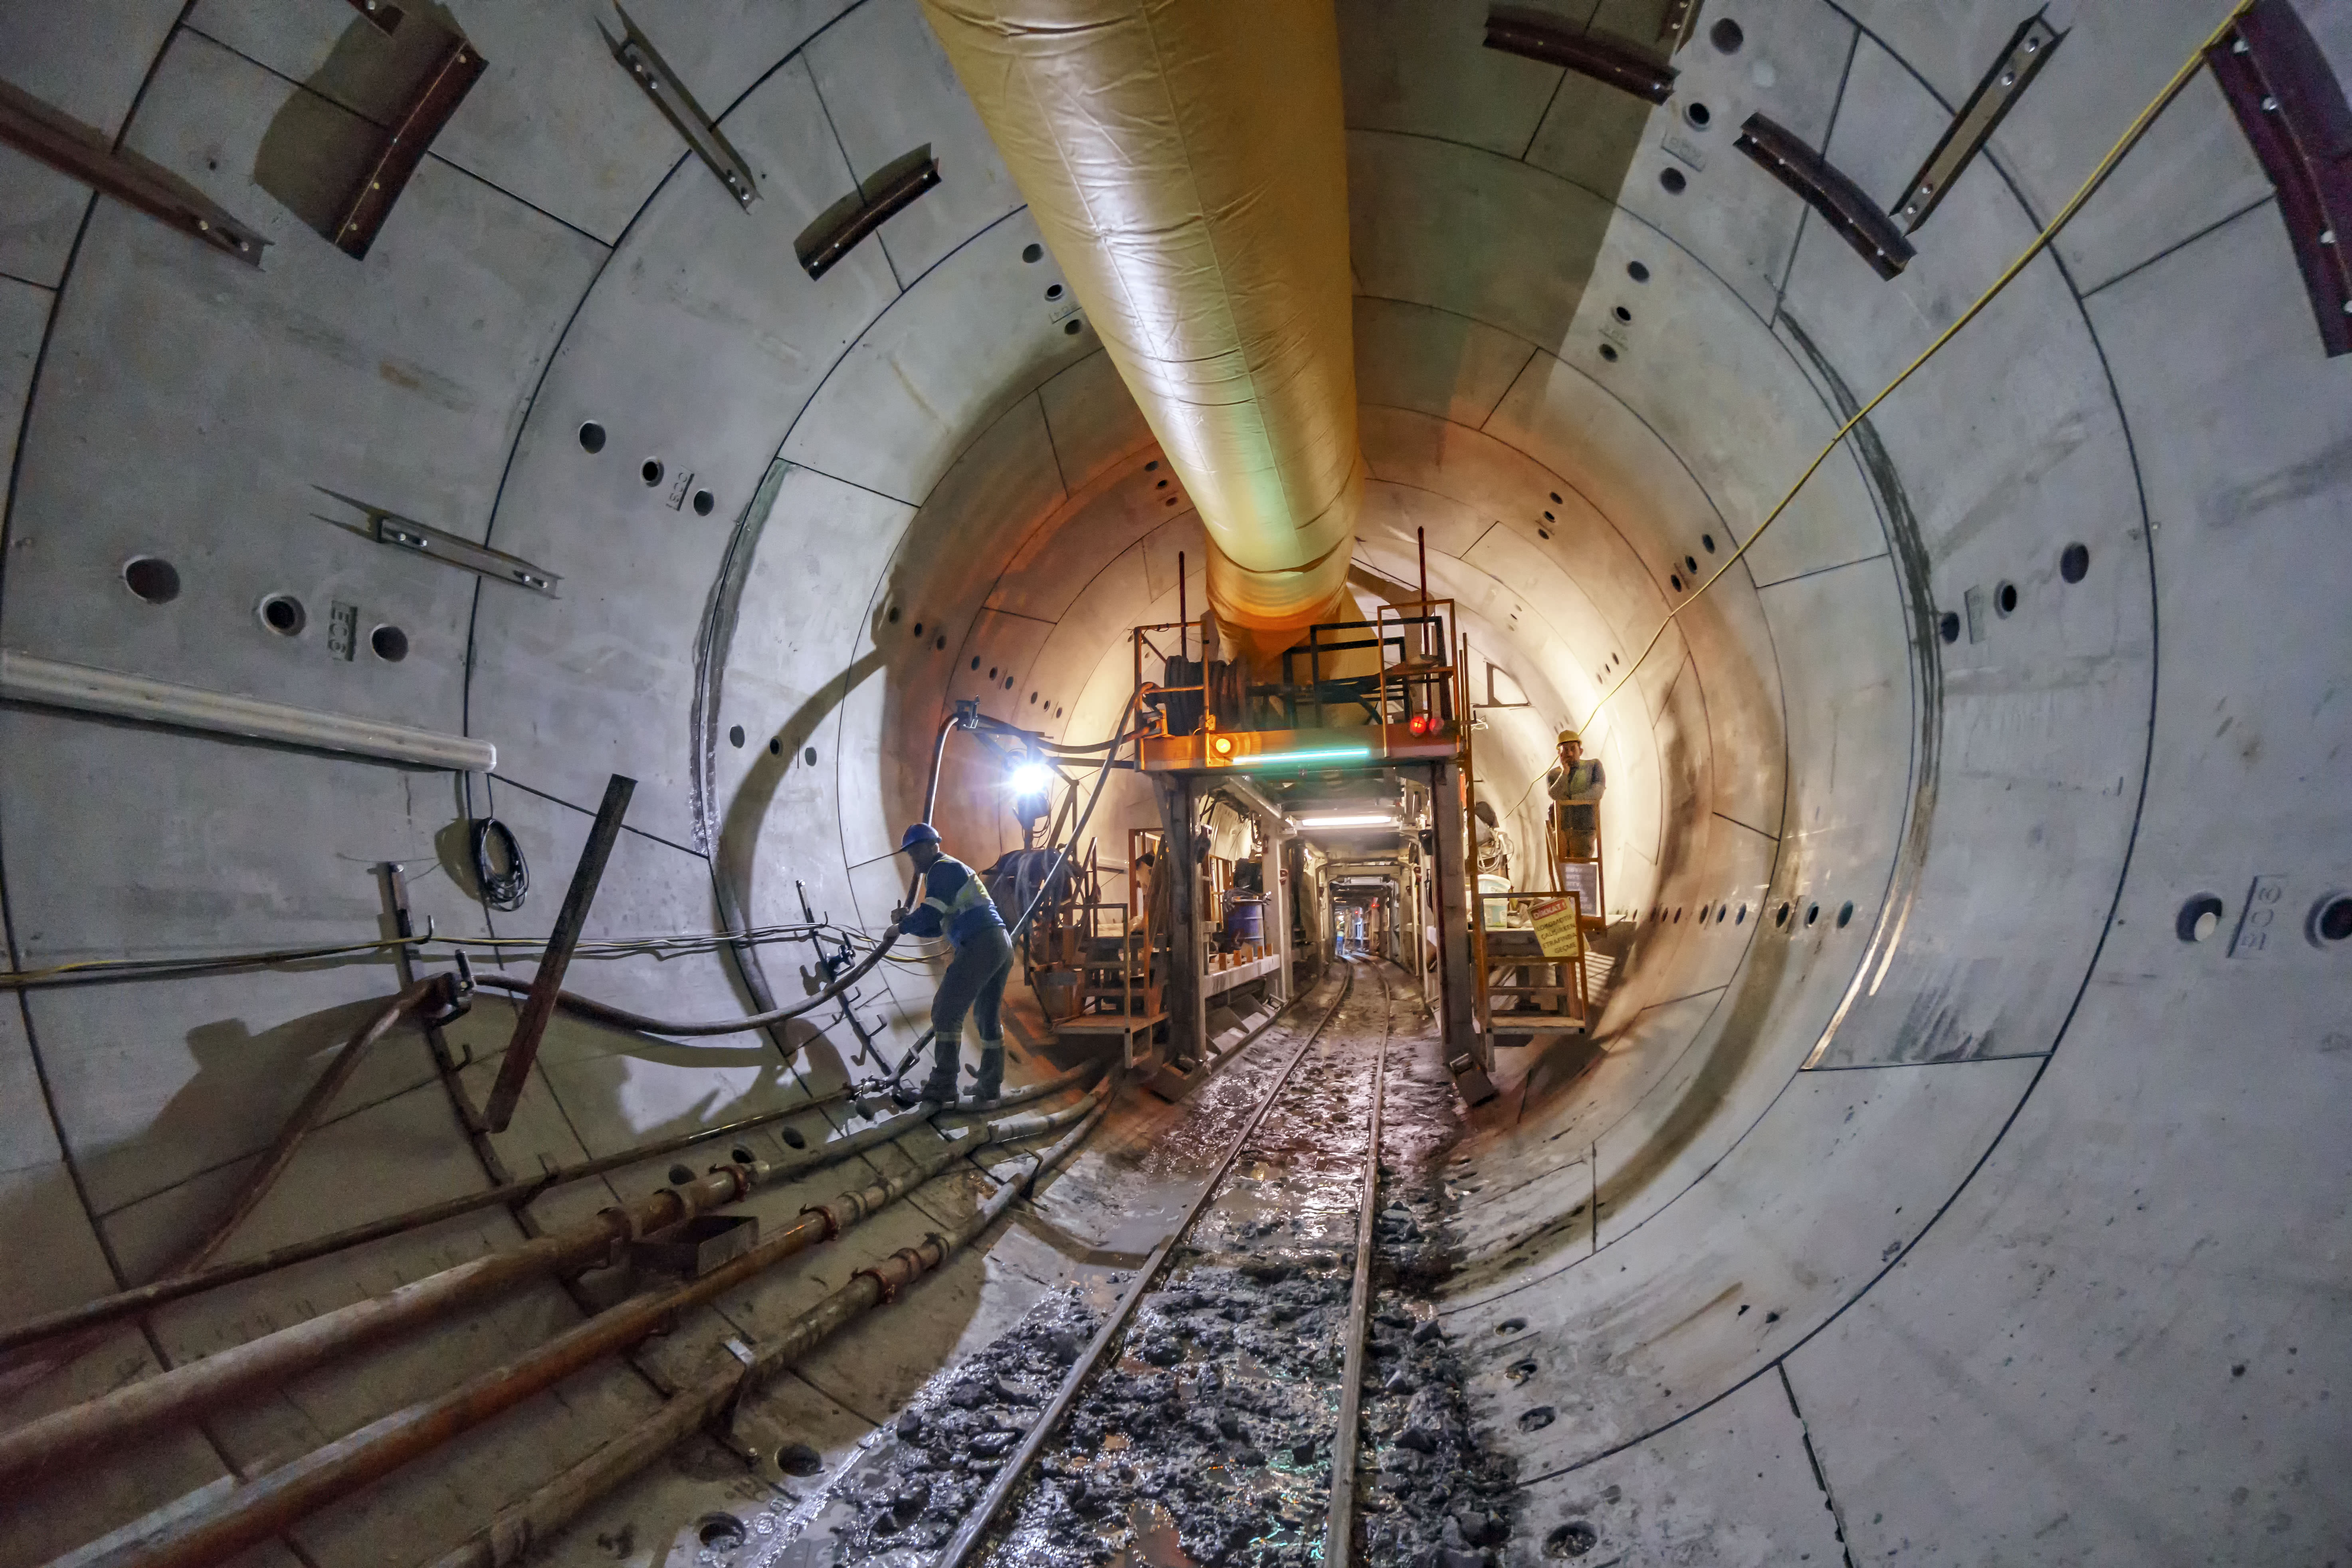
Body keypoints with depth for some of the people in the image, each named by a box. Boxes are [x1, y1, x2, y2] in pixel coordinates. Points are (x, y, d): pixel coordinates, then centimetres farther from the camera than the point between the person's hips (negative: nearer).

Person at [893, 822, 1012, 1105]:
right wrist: (908, 925, 14)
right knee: (988, 1017, 17)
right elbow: (937, 926, 29)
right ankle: (990, 1086, 22)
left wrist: (902, 927, 4)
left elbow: (930, 914, -13)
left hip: (979, 947, -10)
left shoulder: (942, 869, -1)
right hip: (1002, 945, 10)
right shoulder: (959, 870, 29)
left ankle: (942, 1088, -7)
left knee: (946, 1013, -6)